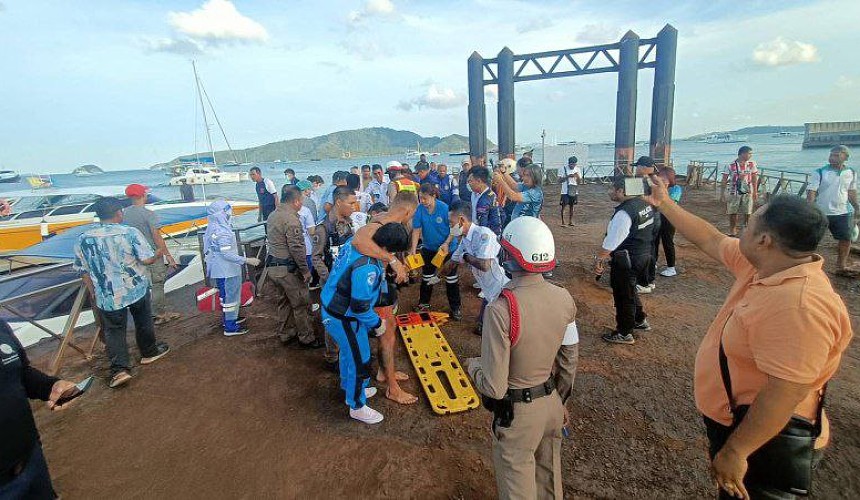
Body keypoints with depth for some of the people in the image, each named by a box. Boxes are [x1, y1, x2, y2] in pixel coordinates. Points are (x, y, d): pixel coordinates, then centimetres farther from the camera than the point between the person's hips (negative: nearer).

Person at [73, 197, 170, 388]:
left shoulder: (83, 238, -3)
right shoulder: (130, 232, -13)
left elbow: (84, 270, 4)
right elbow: (147, 259, -14)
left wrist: (94, 293, 15)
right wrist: (158, 254, 9)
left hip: (107, 295, 1)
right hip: (137, 289, -1)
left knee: (113, 330, 10)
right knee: (143, 322, 19)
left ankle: (120, 369, 1)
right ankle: (149, 352, 35)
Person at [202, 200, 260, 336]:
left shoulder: (214, 227, 6)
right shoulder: (221, 231, -25)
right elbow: (227, 254, -26)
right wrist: (247, 260, -25)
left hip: (222, 269, 10)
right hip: (226, 270, -10)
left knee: (226, 295, 23)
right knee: (230, 296, 1)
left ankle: (229, 318, 39)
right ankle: (230, 327, 11)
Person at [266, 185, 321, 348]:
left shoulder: (273, 215, 10)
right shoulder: (291, 219, -20)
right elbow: (296, 248, -23)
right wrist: (305, 271, -16)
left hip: (272, 266, 9)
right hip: (287, 269, -9)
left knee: (290, 302, 22)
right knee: (300, 304, 4)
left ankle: (287, 334, 32)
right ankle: (306, 339, 16)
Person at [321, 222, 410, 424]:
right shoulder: (366, 268, -35)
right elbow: (360, 307, -28)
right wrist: (377, 323, -12)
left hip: (333, 307, 9)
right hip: (343, 319, -9)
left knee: (348, 351, 29)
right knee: (359, 360, 9)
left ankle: (349, 387, 53)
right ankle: (357, 407, 31)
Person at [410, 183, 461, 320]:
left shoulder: (444, 208, -22)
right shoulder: (420, 209, -14)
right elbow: (416, 230, -10)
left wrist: (446, 243, -26)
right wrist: (413, 249, -17)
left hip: (447, 247, -3)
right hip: (429, 248, 3)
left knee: (451, 278, 7)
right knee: (427, 277, 17)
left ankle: (455, 307, 21)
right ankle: (424, 303, 35)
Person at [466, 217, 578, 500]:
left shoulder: (501, 309, -31)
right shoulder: (563, 298, -13)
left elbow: (494, 387, -26)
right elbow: (568, 363, 0)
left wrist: (473, 365, -5)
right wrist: (559, 400, 17)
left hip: (518, 412, -5)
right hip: (553, 404, 5)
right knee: (549, 475, 30)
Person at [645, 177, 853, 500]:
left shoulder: (799, 305, -35)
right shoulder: (765, 264, -6)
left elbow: (786, 395, -35)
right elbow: (711, 241, 8)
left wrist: (735, 452, -28)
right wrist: (664, 203, 11)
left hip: (762, 436, -8)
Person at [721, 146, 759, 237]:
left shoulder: (752, 164, -1)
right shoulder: (731, 166, -10)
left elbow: (754, 179, 8)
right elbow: (724, 180, -6)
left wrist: (755, 192, 7)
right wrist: (722, 194, -8)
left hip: (748, 192, 2)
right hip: (734, 192, -2)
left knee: (747, 213, 4)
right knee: (732, 213, 5)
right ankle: (732, 231, 19)